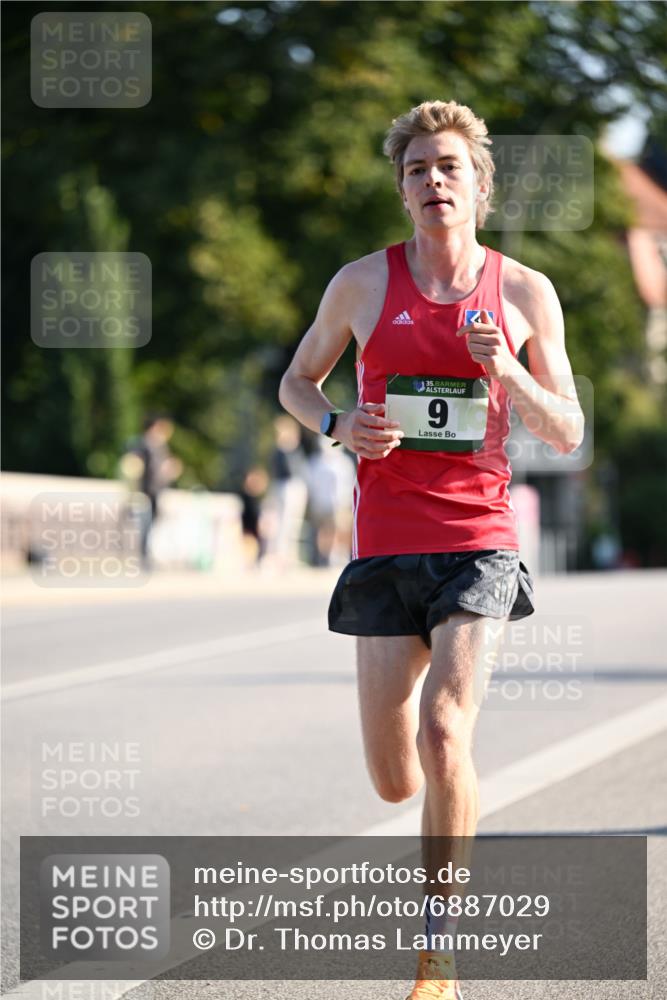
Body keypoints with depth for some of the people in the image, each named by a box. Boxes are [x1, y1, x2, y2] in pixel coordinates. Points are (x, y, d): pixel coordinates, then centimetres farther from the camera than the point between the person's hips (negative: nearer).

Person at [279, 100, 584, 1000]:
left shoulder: (525, 292, 3)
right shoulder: (363, 283, 3)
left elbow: (568, 434, 6)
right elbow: (296, 382, 16)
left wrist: (507, 370, -12)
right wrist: (340, 427, -6)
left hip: (479, 543, -1)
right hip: (387, 547, 1)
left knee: (444, 735, -21)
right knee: (395, 783, 2)